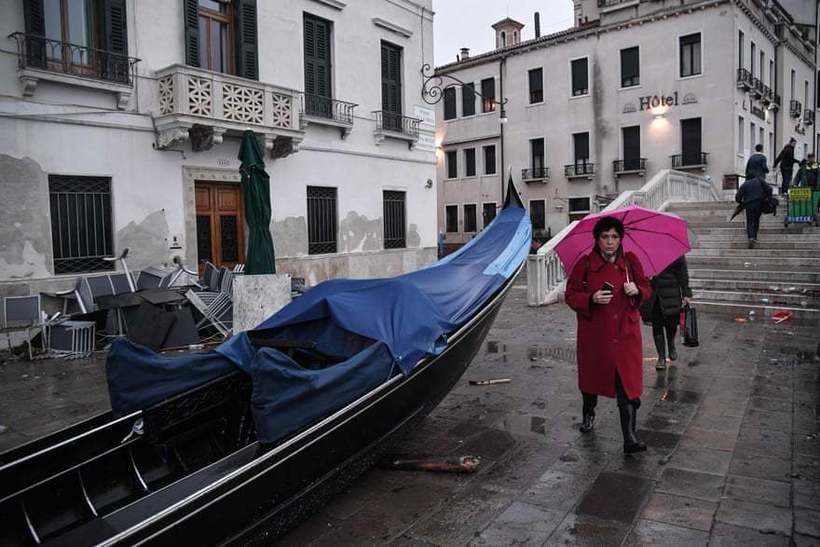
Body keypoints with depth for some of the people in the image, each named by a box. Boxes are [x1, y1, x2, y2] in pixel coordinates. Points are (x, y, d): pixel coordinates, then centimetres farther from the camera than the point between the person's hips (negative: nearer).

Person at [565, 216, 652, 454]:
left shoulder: (630, 261, 1)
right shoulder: (585, 264, -5)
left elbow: (647, 289, 11)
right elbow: (571, 295, -2)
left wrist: (637, 290, -12)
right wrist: (592, 299, -21)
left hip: (626, 334, 0)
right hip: (594, 334, 0)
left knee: (628, 385, -6)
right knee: (592, 376, 17)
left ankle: (630, 438, -2)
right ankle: (588, 414, 45)